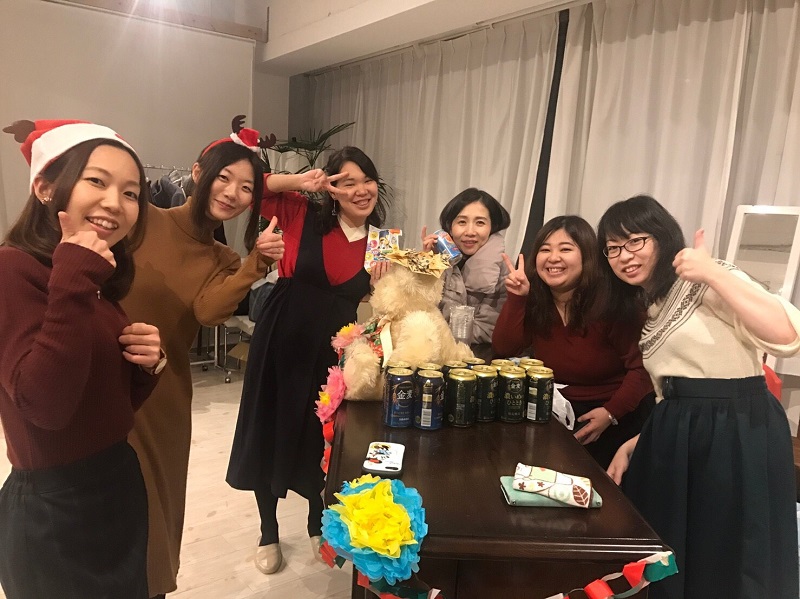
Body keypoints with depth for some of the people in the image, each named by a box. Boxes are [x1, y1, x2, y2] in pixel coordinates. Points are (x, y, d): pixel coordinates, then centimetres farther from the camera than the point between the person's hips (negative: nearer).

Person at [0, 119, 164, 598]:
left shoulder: (98, 279, 6)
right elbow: (45, 406, -28)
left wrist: (147, 363, -8)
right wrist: (72, 284, -29)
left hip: (119, 486, 8)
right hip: (56, 512, -8)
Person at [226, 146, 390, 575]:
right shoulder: (303, 216, -6)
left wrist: (379, 286, -14)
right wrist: (297, 182, -16)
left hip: (332, 351, 1)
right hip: (281, 341, -1)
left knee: (322, 439, 15)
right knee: (270, 433, 12)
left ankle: (317, 523, 42)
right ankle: (268, 532, 36)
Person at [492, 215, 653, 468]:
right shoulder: (534, 300, -5)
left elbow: (640, 368, -17)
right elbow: (504, 350, -11)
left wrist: (611, 413, -29)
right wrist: (516, 297, -20)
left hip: (620, 413, -3)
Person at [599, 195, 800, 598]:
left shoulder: (709, 284, -8)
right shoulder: (649, 311, 14)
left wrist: (713, 274, -24)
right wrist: (632, 446, 10)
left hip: (738, 434, -7)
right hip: (674, 439, 7)